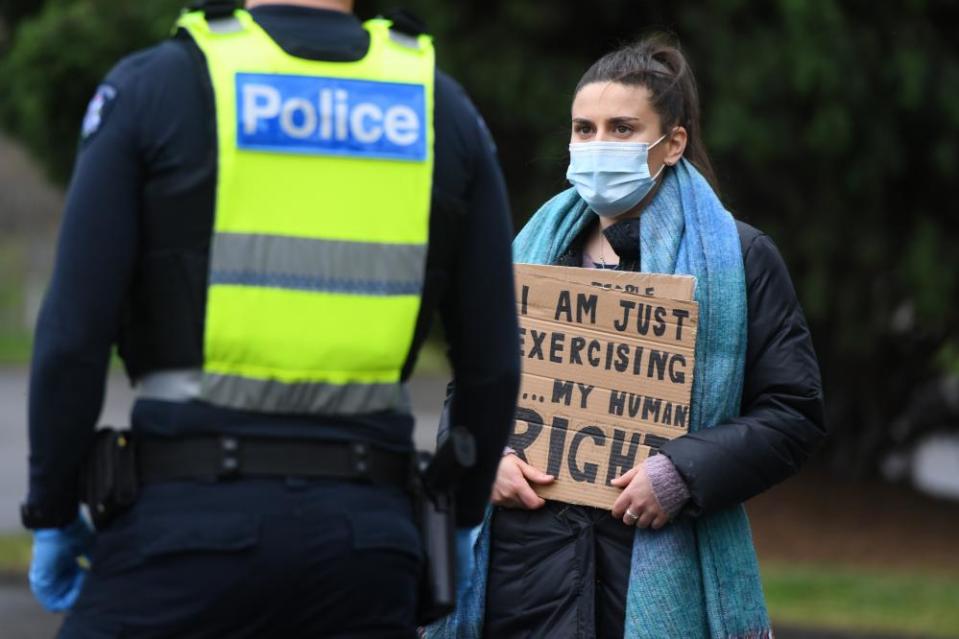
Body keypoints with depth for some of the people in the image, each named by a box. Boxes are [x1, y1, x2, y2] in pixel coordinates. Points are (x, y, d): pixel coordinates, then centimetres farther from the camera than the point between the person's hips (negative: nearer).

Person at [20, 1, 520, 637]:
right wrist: (460, 519, 22)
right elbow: (492, 363, 8)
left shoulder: (150, 89, -1)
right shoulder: (444, 111, 8)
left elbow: (75, 332, -6)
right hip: (364, 531, 3)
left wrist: (53, 514, 5)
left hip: (192, 517, -3)